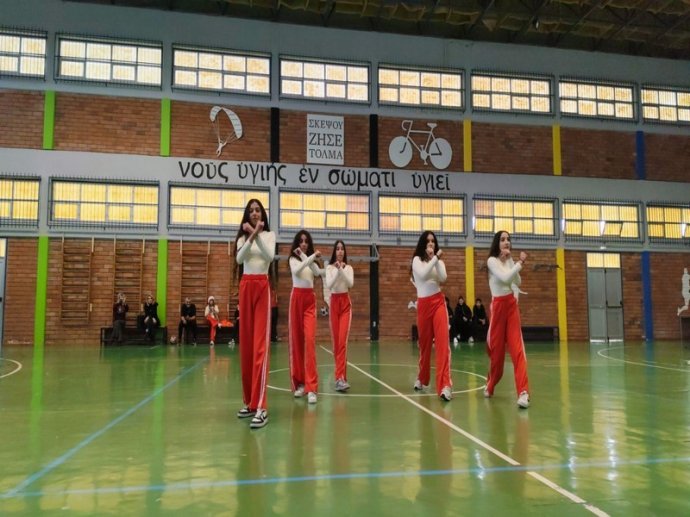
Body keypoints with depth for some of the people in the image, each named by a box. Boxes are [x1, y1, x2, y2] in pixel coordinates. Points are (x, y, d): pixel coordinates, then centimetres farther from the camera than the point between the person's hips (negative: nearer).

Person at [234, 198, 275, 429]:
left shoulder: (269, 235, 6)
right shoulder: (243, 237, 13)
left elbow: (270, 256, -13)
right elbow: (239, 258, -7)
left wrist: (257, 236, -23)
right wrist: (251, 237, -21)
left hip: (262, 288, -4)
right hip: (245, 288, 4)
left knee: (260, 345, -13)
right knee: (245, 345, 5)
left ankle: (260, 407, -17)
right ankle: (249, 401, 15)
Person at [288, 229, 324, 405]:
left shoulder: (311, 259, 13)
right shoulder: (293, 259, 5)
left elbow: (318, 272, -11)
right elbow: (296, 271, -19)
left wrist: (305, 255, -19)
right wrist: (312, 257, -25)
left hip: (310, 300, 1)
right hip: (297, 299, -1)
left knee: (310, 340, -12)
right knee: (296, 341, 2)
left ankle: (311, 388, -17)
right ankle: (299, 383, 14)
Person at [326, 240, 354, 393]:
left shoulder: (349, 268, 5)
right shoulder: (330, 268, 3)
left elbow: (351, 284, -11)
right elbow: (329, 285, -11)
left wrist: (342, 270, -22)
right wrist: (337, 271, -23)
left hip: (346, 304, -1)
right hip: (334, 303, 1)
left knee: (343, 340, -13)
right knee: (336, 341, 4)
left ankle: (340, 378, -18)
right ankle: (341, 376, 18)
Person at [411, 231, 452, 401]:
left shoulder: (439, 261, 9)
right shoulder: (417, 259, 3)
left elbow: (443, 278, -8)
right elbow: (423, 274, -16)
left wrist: (436, 260, -12)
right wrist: (434, 258, -17)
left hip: (438, 302, 1)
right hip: (423, 304, -1)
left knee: (443, 342, -13)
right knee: (424, 343, 8)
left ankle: (445, 386, -20)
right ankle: (422, 379, 31)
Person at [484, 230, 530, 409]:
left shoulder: (510, 261, 9)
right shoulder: (492, 261, -8)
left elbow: (518, 282, 7)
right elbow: (505, 278, -21)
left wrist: (512, 262, -3)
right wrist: (520, 263, -18)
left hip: (511, 304, 4)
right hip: (498, 305, -4)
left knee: (517, 347, -9)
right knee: (497, 348, 5)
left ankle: (523, 392, -17)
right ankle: (490, 386, 28)